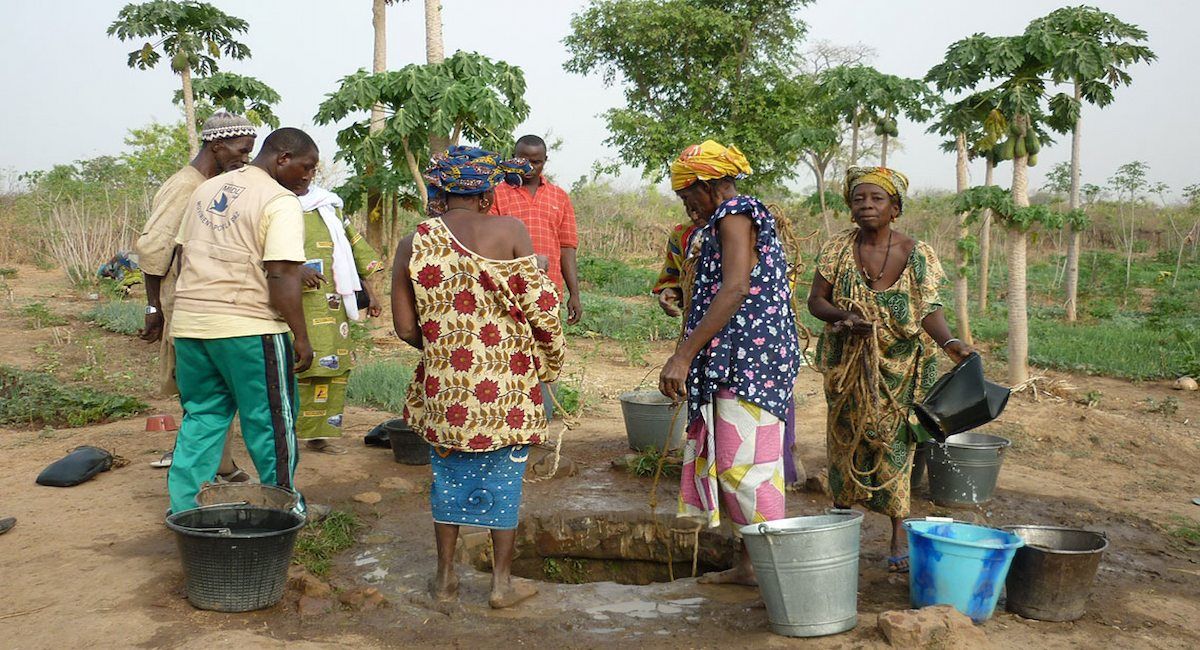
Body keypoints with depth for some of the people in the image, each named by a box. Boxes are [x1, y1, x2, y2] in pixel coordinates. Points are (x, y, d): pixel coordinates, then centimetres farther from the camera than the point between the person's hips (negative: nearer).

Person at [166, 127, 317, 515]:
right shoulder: (280, 202, -10)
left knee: (201, 418, 16)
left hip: (189, 323, 7)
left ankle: (185, 508, 18)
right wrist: (301, 338, -15)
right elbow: (282, 274, -19)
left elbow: (182, 254, 20)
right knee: (271, 423, 7)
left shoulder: (206, 189, 15)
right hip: (249, 327, -7)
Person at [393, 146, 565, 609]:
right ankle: (502, 582, 18)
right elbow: (538, 306, -11)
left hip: (443, 383, 3)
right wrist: (551, 357, 7)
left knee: (449, 473, 17)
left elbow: (405, 327, 0)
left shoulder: (413, 244, -1)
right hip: (506, 381, -3)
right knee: (503, 475, 10)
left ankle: (445, 577, 26)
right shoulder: (509, 232, -10)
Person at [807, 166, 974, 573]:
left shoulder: (917, 254, -5)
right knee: (845, 438, 8)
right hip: (847, 361, 2)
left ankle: (899, 538, 4)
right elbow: (815, 300, -2)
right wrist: (843, 317, -22)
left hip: (898, 365, -1)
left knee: (894, 441, -4)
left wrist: (949, 342, -28)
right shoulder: (838, 249, -2)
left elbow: (929, 309, -9)